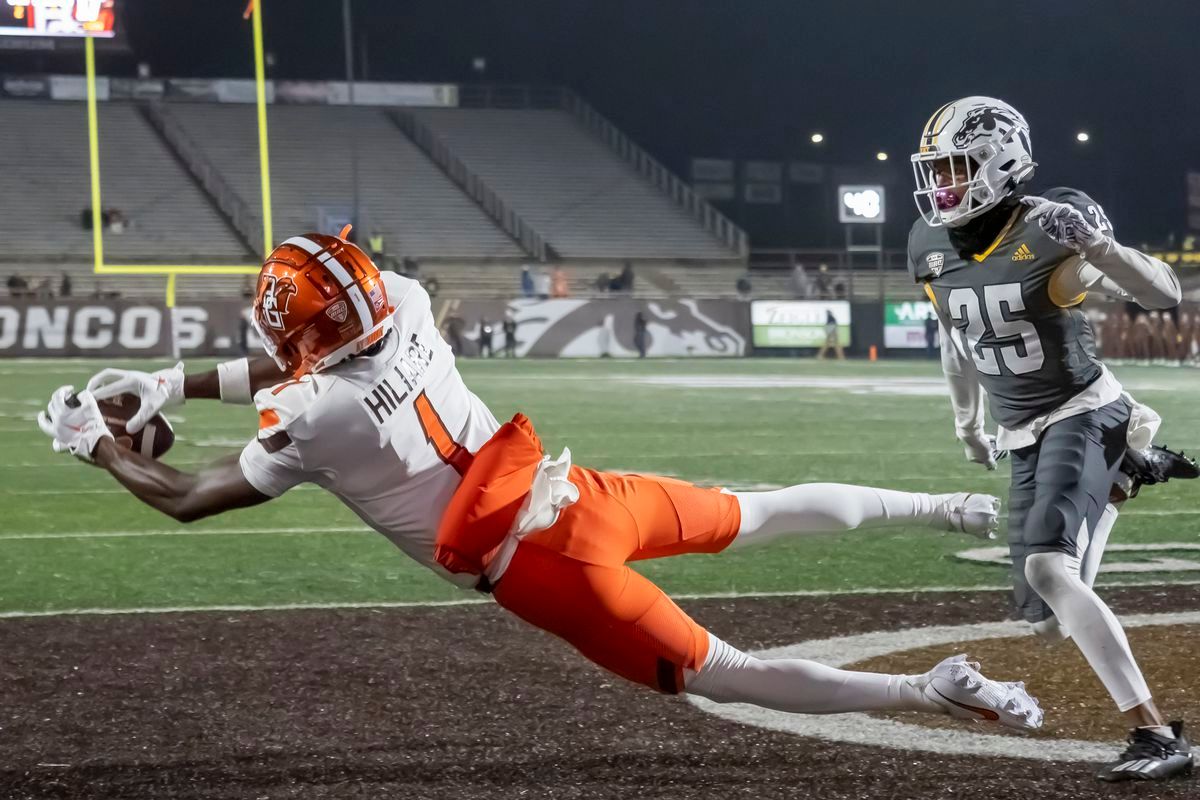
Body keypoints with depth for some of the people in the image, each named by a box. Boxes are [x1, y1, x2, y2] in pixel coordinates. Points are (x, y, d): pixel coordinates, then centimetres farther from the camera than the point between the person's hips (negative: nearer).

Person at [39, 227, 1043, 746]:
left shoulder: (311, 424, -17)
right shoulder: (407, 309, 0)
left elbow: (188, 499, -4)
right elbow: (308, 366, 21)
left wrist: (93, 442, 10)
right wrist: (174, 382, 20)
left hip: (541, 567, -6)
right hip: (579, 490, 6)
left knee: (724, 675, -1)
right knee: (763, 511, 24)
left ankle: (933, 690, -8)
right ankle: (948, 508, 33)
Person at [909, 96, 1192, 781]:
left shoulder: (1047, 234, -19)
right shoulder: (931, 246, 1)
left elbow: (1167, 295, -21)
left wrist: (1097, 244, -37)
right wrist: (968, 424, 29)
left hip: (1085, 416, -7)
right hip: (1024, 440, 7)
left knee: (1047, 566, -28)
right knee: (1052, 619, 6)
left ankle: (1159, 736, -27)